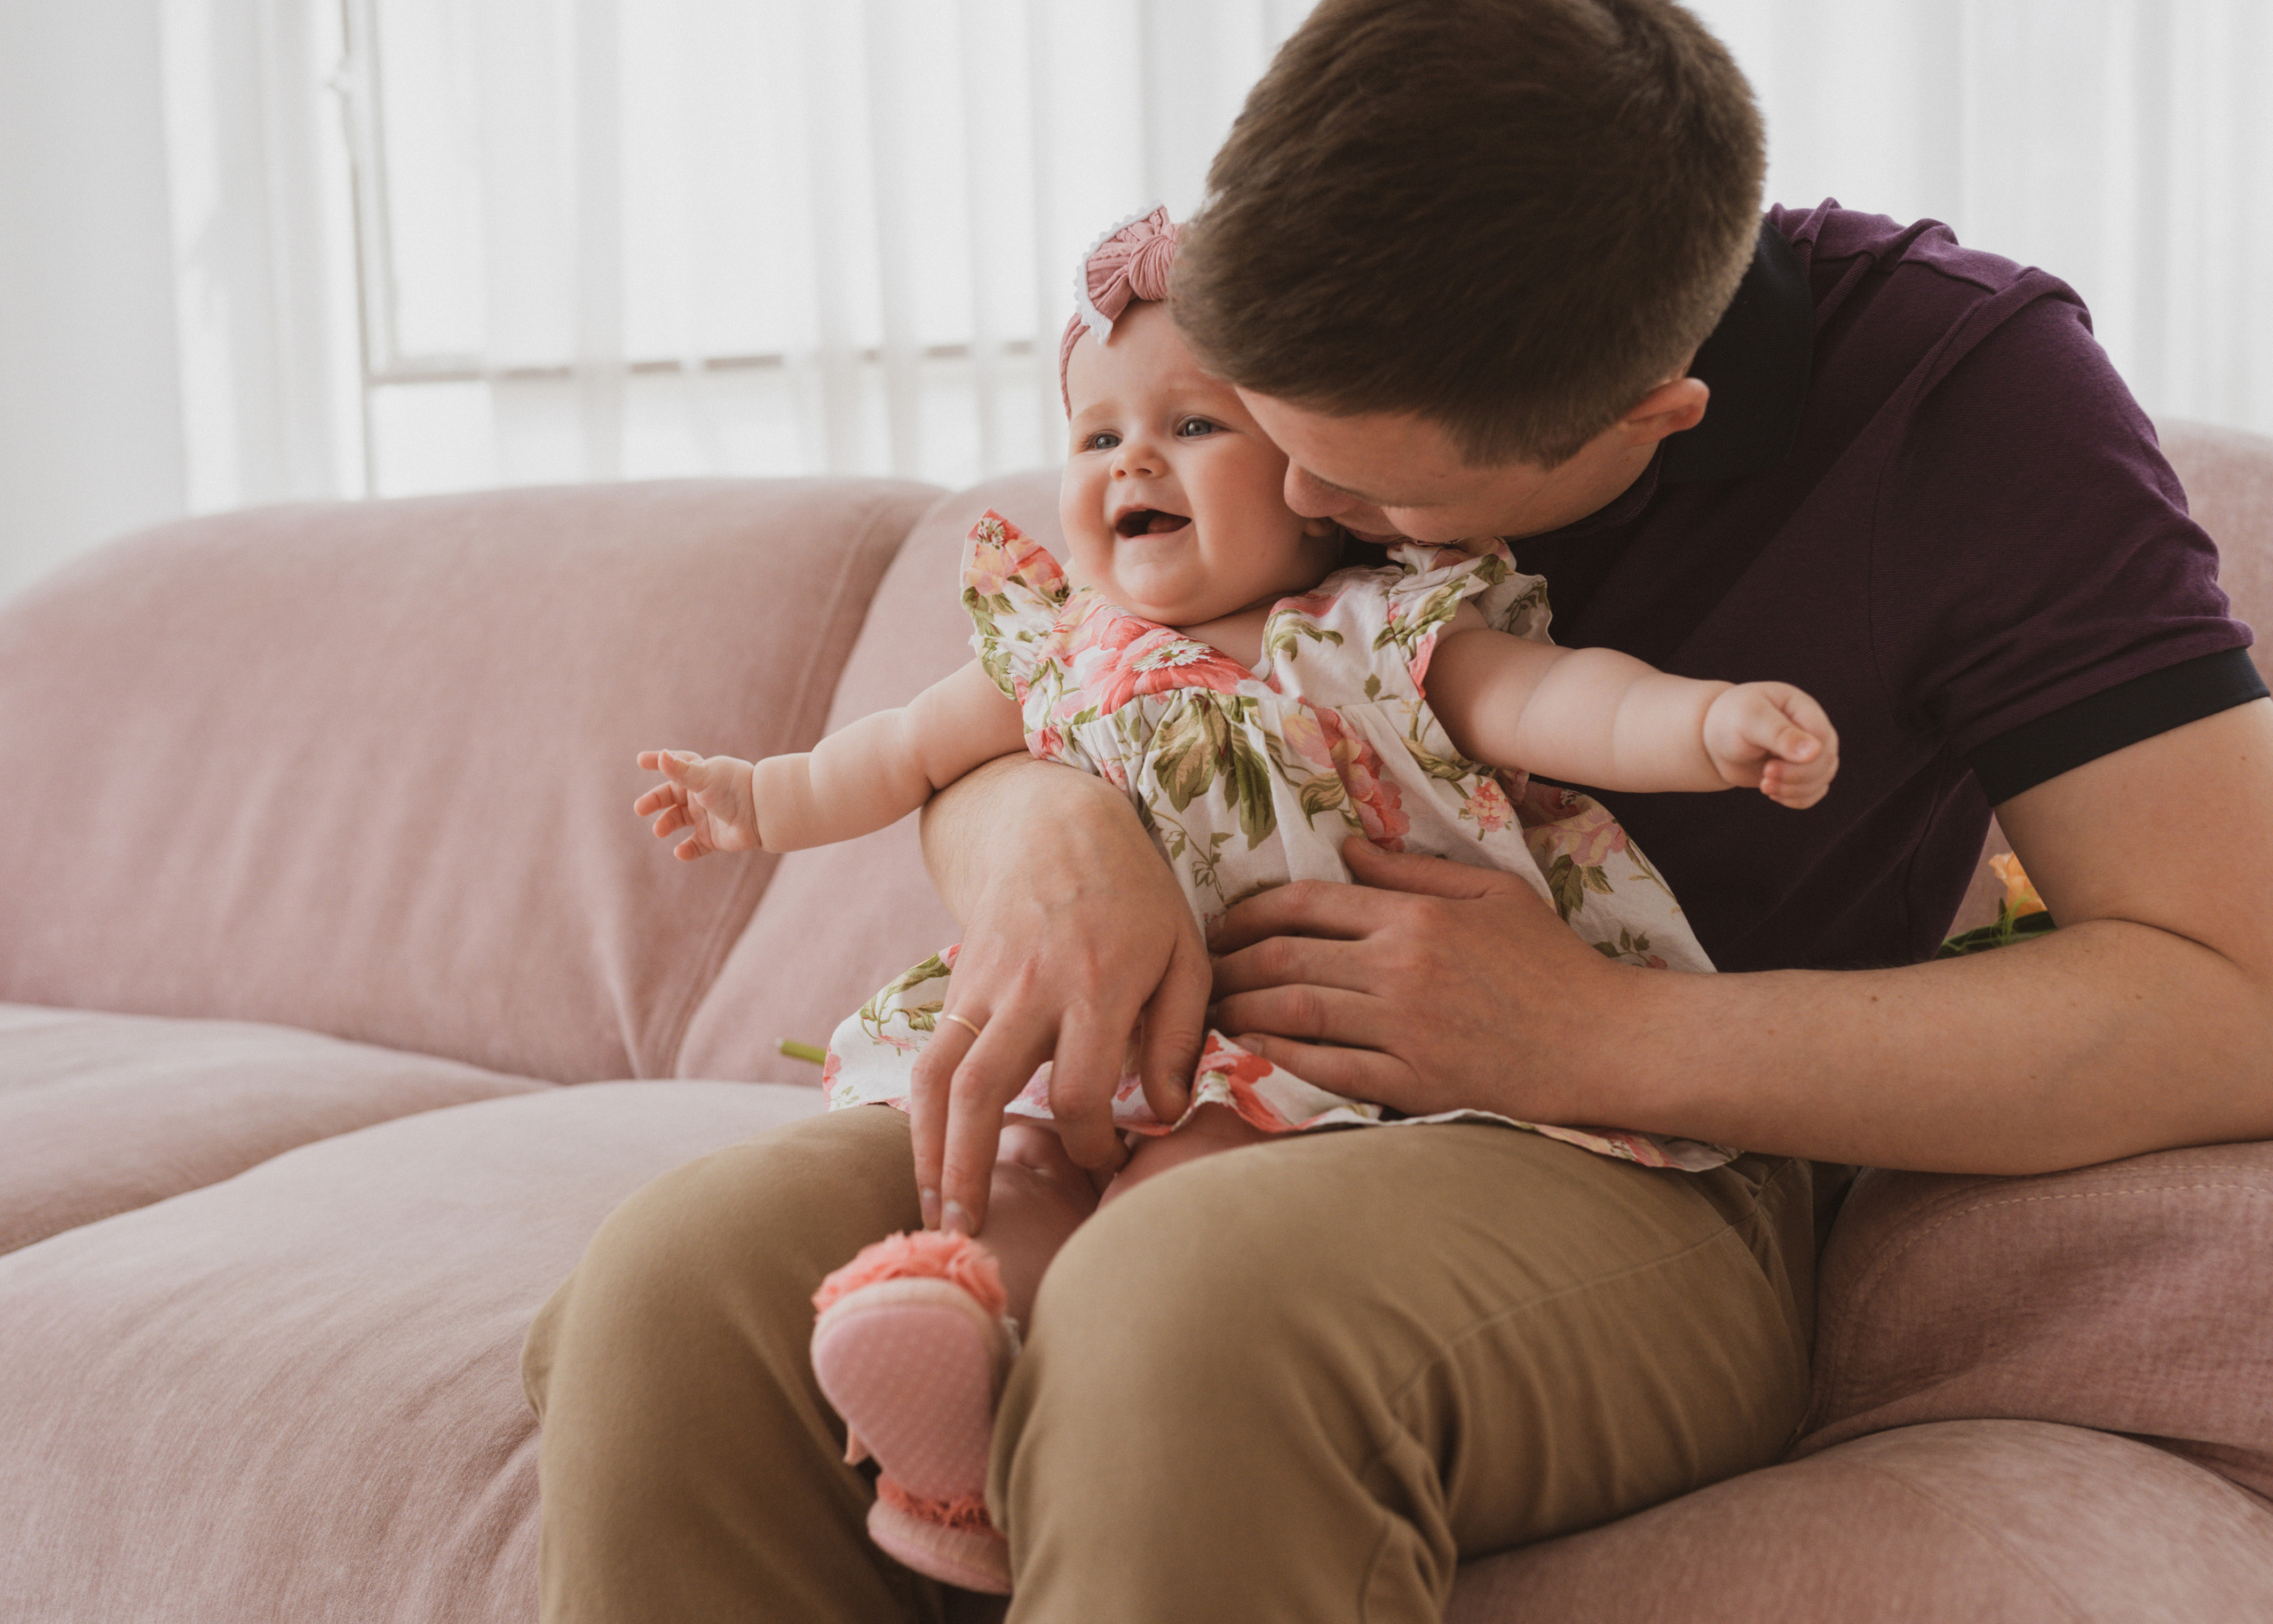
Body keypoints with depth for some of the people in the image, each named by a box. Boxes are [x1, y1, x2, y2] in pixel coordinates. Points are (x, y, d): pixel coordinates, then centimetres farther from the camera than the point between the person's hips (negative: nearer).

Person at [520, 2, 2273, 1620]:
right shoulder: (1340, 365, 2)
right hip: (1181, 1101, 5)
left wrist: (1614, 1037, -22)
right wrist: (1045, 827, -18)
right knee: (679, 1280, -24)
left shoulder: (1972, 386, -11)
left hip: (1639, 1182, -4)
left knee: (1188, 1302, -39)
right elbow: (966, 745, 10)